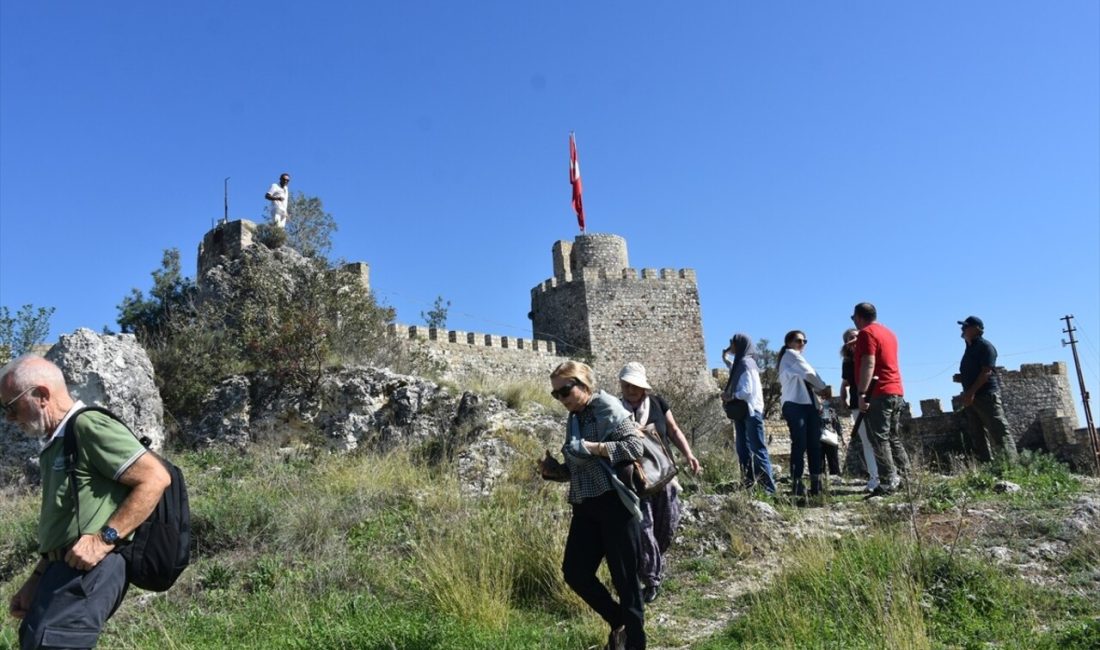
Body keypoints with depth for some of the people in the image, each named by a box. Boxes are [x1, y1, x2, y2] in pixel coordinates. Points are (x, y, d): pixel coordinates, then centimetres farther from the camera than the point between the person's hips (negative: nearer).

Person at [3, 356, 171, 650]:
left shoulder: (88, 426, -11)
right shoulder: (56, 444, 22)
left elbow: (155, 478, -21)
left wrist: (105, 539, -21)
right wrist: (36, 581, 22)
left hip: (87, 571, -10)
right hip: (64, 571, 10)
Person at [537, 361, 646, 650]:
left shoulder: (608, 408, -9)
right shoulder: (574, 419, 14)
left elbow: (635, 446, -18)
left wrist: (594, 447, -20)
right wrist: (553, 470, 2)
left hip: (615, 503, -8)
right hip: (585, 507, 8)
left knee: (624, 578, 1)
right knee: (574, 572, 8)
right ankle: (618, 621, 30)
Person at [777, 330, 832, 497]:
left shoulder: (795, 358, 30)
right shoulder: (790, 354, 3)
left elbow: (804, 380, 21)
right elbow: (809, 374, -5)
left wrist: (819, 390, 3)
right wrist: (825, 387, 10)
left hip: (807, 405, 9)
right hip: (795, 405, -9)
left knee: (813, 445, 1)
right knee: (800, 444, -13)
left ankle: (816, 484, -2)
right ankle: (797, 485, -14)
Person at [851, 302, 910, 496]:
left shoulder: (866, 333, -9)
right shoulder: (888, 332, 19)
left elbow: (868, 364, -18)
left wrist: (862, 393, -20)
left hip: (879, 393, -9)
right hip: (896, 392, 9)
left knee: (879, 438, -9)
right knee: (893, 437, 14)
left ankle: (888, 482, -11)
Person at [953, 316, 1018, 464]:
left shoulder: (985, 346, -6)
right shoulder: (970, 348, 20)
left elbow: (986, 372, -16)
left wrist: (971, 392, -21)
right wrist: (960, 378, 6)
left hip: (987, 395, -9)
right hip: (972, 398, 9)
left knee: (999, 432, -8)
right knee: (978, 437, 8)